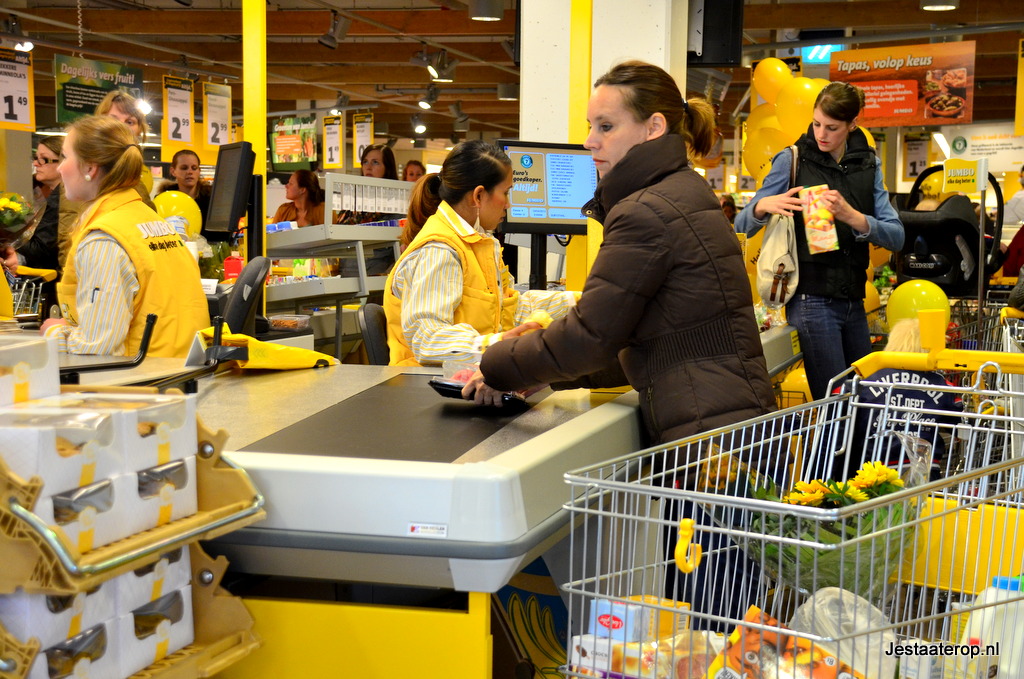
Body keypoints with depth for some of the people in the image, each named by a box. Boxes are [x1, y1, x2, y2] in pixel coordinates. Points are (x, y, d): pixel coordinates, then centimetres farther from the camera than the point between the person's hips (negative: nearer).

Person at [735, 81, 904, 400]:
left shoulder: (867, 164, 10)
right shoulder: (792, 160, -1)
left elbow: (896, 236, -1)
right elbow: (742, 227, 1)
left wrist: (852, 216, -20)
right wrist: (762, 206, -22)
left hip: (853, 300, 5)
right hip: (811, 299, -5)